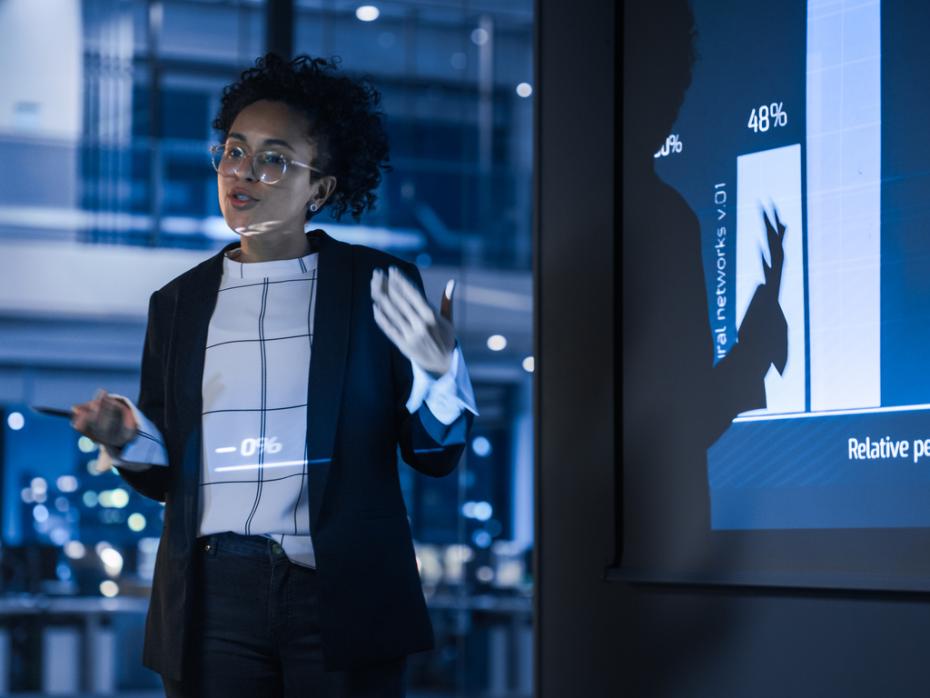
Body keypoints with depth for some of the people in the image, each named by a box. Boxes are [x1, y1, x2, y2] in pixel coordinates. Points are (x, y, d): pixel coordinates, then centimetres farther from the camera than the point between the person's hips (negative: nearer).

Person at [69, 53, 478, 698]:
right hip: (212, 600, 2)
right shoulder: (179, 303, 12)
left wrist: (438, 370, -16)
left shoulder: (380, 287, 4)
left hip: (342, 597, -2)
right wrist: (127, 439, -6)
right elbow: (165, 476, 15)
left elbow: (436, 456, 2)